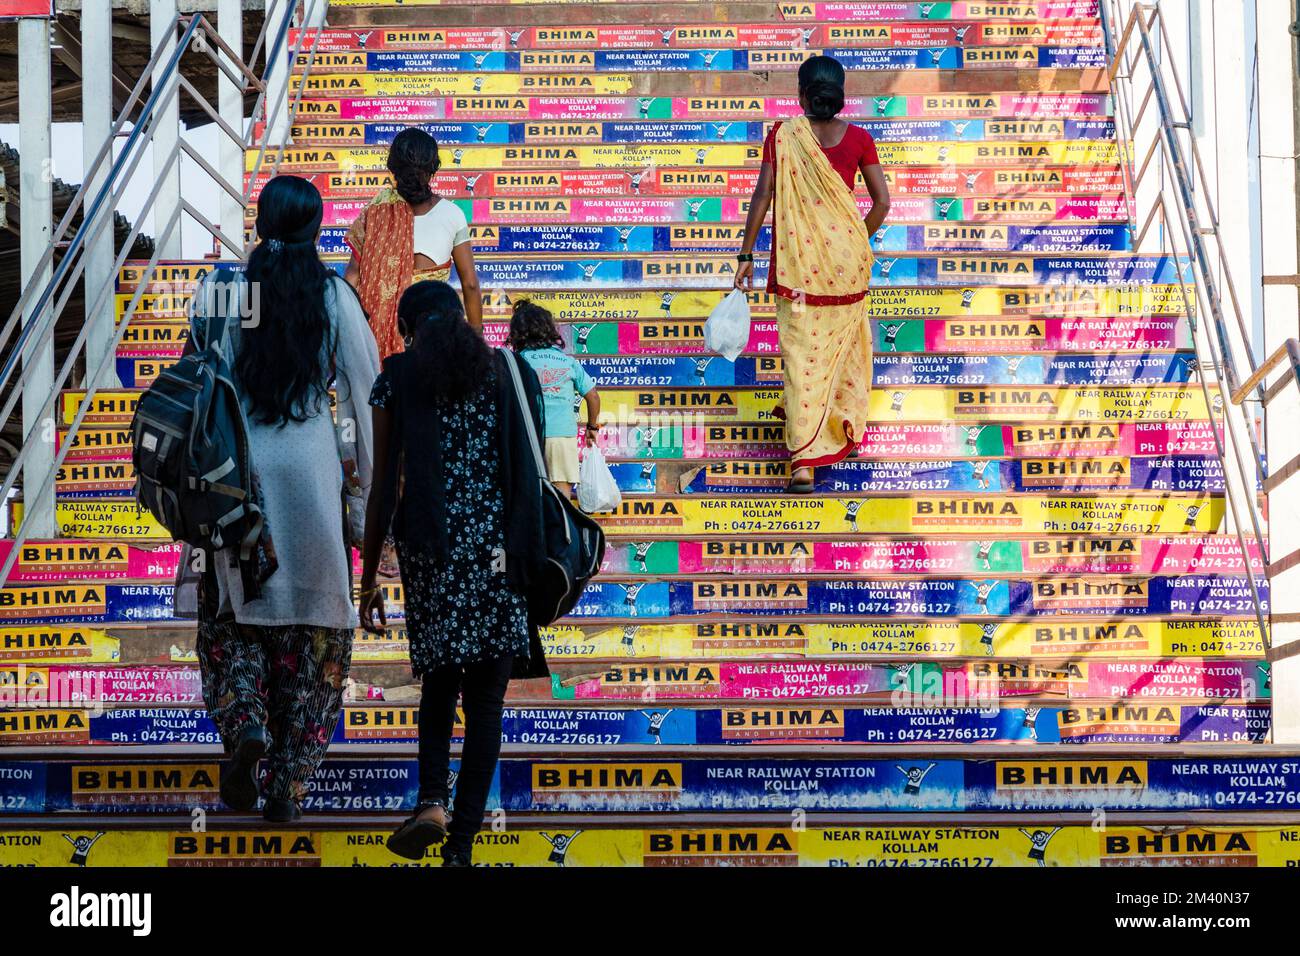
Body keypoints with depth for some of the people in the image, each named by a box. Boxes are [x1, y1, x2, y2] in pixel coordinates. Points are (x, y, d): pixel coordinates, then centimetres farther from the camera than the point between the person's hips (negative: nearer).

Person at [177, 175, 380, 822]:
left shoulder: (219, 291, -1)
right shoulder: (334, 296, -2)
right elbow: (366, 388, -2)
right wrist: (366, 479, 6)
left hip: (234, 470, 0)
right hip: (314, 470, 0)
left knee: (234, 612, 15)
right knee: (314, 621, 8)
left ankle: (245, 719, -12)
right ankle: (289, 781, 7)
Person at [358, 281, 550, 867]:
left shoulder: (397, 380, 5)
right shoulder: (512, 374, 8)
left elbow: (383, 487, 3)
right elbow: (534, 476, 5)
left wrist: (368, 580, 8)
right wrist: (530, 554, 14)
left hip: (428, 548, 0)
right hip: (499, 549, 0)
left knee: (439, 680, 19)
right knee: (485, 697, 4)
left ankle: (432, 800, -5)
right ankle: (461, 843, 0)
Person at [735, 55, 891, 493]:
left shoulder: (782, 135, -6)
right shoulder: (858, 139, -2)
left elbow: (762, 196, -7)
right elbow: (882, 202, -1)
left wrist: (746, 254, -1)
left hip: (797, 255, -1)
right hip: (847, 253, 1)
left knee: (802, 353, 1)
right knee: (845, 343, 22)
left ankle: (804, 460, -7)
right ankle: (847, 431, 37)